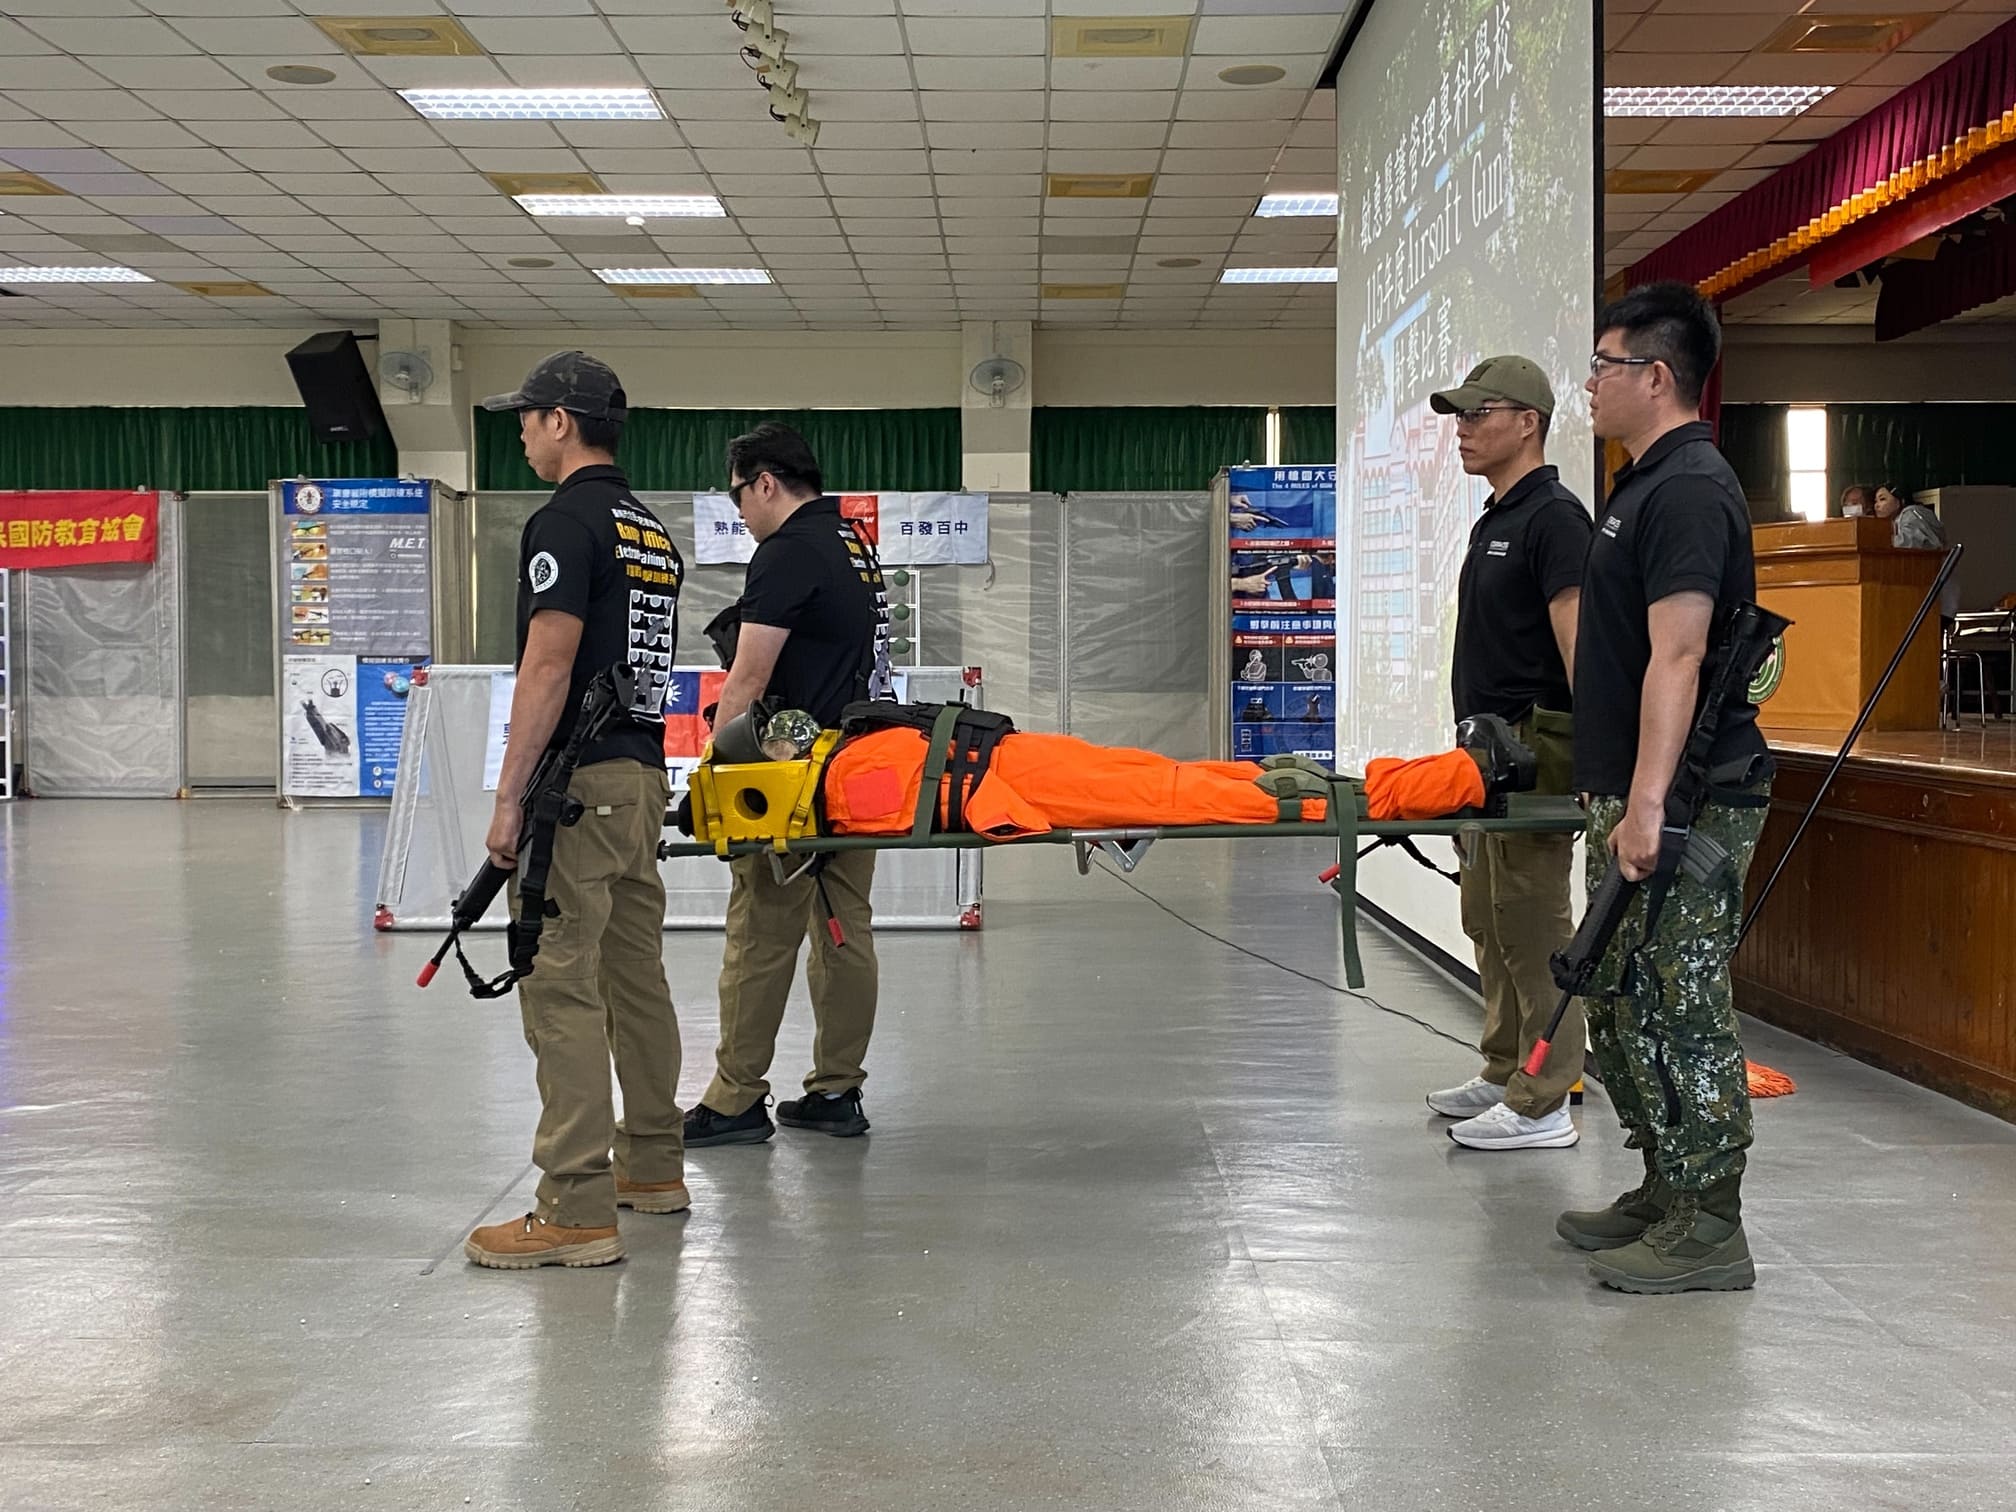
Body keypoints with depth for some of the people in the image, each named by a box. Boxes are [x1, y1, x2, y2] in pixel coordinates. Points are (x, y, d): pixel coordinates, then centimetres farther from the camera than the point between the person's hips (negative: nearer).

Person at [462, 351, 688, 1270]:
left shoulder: (565, 523, -13)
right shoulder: (655, 534, 17)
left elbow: (549, 667, -19)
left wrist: (509, 798, -17)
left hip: (579, 783, -10)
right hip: (644, 773, 10)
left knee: (560, 989, -8)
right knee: (635, 977, 16)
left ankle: (577, 1210, -8)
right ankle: (653, 1166, 27)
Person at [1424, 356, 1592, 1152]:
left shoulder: (1552, 517, -13)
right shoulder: (1493, 521, 18)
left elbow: (1578, 644, -21)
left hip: (1533, 749, -10)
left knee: (1531, 925, -7)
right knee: (1490, 920, 16)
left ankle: (1541, 1107, -2)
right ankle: (1504, 1074, 27)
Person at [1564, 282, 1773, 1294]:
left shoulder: (1688, 489, -15)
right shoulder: (1648, 483, 18)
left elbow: (1677, 653, -23)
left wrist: (1649, 801, -28)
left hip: (1685, 802, -11)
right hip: (1635, 793, 11)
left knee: (1678, 1010, -5)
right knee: (1622, 1001, 16)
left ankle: (1708, 1230, 3)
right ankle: (1665, 1193, 26)